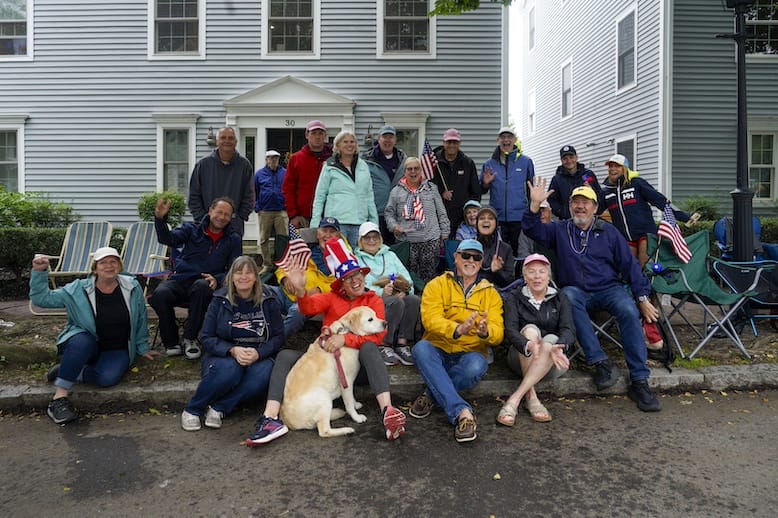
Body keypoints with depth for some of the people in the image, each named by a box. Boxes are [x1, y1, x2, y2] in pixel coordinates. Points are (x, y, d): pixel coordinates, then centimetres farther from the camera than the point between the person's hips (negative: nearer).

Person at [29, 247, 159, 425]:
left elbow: (140, 319, 7)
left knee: (107, 377, -32)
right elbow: (42, 298, -4)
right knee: (82, 341, -38)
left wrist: (142, 348, 13)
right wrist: (39, 272, -18)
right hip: (85, 345, 0)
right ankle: (59, 397, -30)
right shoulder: (79, 289, -5)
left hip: (117, 350, 1)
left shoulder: (132, 287, -3)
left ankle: (66, 371, -7)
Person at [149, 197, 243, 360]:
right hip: (179, 279, 1)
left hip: (204, 285, -1)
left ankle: (189, 339, -20)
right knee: (159, 294, -31)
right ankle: (171, 341, -8)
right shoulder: (192, 230, 12)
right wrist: (160, 219, -24)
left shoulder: (234, 240, 12)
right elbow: (168, 239, -5)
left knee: (201, 286, -38)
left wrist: (217, 279, -14)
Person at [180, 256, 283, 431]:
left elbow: (278, 337, 0)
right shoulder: (220, 300, 0)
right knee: (229, 369, -36)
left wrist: (258, 353, -19)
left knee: (263, 373, -34)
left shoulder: (268, 301, 1)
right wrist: (232, 350, -20)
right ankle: (192, 410, -13)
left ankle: (219, 408, -20)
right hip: (223, 357, -1)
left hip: (259, 357, 1)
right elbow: (206, 338, -2)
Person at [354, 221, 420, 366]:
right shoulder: (356, 259, 14)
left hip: (397, 295, 4)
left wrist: (404, 290, -12)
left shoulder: (390, 255, 26)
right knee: (396, 303, -35)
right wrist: (381, 292, -23)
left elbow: (407, 277, 12)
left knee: (414, 299, -29)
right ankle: (383, 345, -24)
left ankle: (402, 343, -23)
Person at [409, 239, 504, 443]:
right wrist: (457, 329, -34)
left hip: (470, 354, 1)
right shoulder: (437, 285, 3)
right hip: (437, 351, 0)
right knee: (421, 348, -34)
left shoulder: (490, 293, 9)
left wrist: (485, 332, -29)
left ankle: (432, 395, -13)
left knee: (477, 366, -34)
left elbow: (498, 333, -3)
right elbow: (430, 319, -14)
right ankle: (462, 412, -36)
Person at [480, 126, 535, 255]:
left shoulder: (526, 161, 4)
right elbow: (482, 190, 12)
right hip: (497, 216, 1)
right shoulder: (490, 164, 7)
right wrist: (485, 184, -9)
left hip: (519, 216, -1)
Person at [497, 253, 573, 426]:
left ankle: (515, 399, -37)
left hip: (553, 363, 1)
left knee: (552, 339, -31)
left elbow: (568, 330, -9)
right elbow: (510, 330, -13)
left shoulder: (559, 300, 9)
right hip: (521, 358, -1)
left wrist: (559, 347, -34)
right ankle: (531, 398, -36)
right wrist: (528, 346, -37)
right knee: (530, 329, -29)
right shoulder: (513, 298, 4)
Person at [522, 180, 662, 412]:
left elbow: (629, 265, 9)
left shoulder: (608, 231, 11)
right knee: (568, 297, -35)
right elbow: (533, 230, -2)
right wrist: (535, 205, -19)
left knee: (629, 311, -29)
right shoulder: (560, 230, 13)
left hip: (609, 289, 1)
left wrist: (643, 298, 1)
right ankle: (600, 362, -33)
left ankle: (639, 381, -24)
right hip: (577, 291, 0)